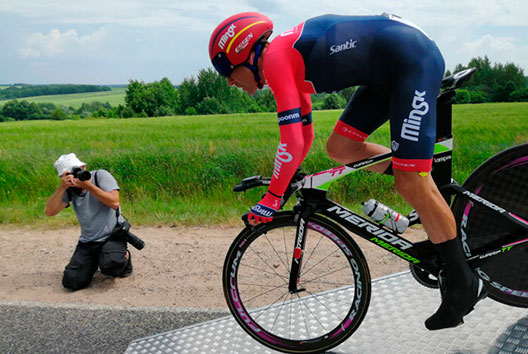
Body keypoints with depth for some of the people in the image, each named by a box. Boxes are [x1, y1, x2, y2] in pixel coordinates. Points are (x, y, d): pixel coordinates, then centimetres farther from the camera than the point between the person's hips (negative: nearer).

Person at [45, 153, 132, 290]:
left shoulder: (100, 175, -4)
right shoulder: (69, 189, 9)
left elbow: (114, 202, -18)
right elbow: (50, 211, -4)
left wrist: (89, 186, -21)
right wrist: (62, 187, -15)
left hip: (111, 236, -5)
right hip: (87, 242, 5)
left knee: (110, 265, -33)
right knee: (71, 281, -9)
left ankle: (124, 257, 4)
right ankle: (94, 261, 21)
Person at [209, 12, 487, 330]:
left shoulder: (275, 59, -12)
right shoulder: (289, 61, 16)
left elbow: (293, 143, -19)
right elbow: (304, 135, 24)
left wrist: (272, 198, -9)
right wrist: (286, 184, 26)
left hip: (414, 60, -9)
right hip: (389, 71, 10)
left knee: (412, 186, -10)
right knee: (340, 148, 6)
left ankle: (464, 285, 4)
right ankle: (430, 178, 16)